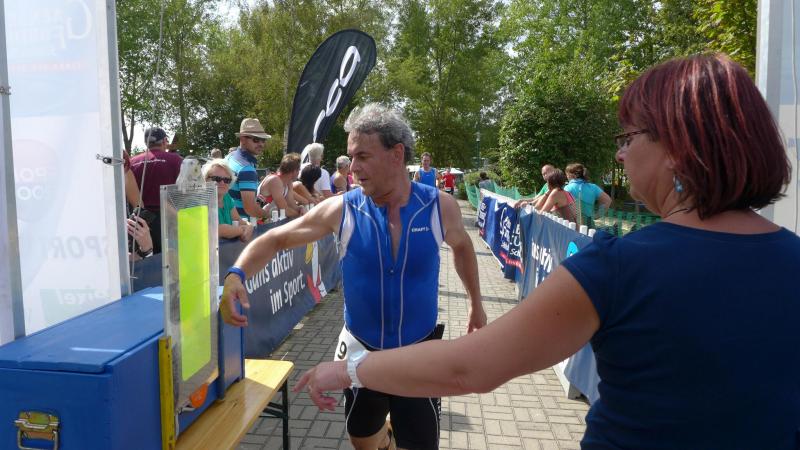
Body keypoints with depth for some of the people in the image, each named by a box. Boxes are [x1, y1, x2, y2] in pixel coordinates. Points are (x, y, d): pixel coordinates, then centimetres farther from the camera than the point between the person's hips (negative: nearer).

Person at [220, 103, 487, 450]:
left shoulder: (439, 207, -12)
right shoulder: (342, 210, -14)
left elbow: (461, 245, 9)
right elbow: (275, 239, -8)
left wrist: (476, 304, 15)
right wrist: (236, 275, -26)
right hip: (362, 352, 1)